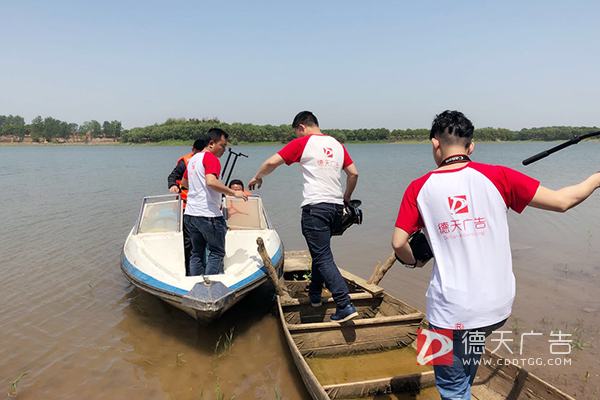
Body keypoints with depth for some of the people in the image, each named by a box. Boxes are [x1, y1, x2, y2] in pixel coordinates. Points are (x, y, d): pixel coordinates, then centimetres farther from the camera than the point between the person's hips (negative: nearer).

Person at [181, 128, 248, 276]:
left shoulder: (193, 158, 17)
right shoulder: (211, 158, -12)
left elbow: (184, 183, 29)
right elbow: (211, 182, -29)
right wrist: (233, 192, -23)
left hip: (190, 214, 9)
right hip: (208, 215, -9)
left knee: (197, 253, 15)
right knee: (217, 252, 4)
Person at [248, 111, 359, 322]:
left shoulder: (302, 143, 0)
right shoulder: (337, 144, 16)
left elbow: (271, 163, -2)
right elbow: (353, 173, 15)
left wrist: (257, 178, 16)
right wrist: (346, 198, 28)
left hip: (315, 207, -7)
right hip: (336, 207, 7)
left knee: (323, 257, -6)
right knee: (321, 251, 21)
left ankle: (345, 305, -11)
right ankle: (314, 294, 31)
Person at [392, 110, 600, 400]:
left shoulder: (419, 188, -5)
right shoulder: (496, 176, -5)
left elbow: (398, 244, -7)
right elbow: (562, 201, -1)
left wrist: (413, 262, 16)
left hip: (450, 310, -3)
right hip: (497, 306, 3)